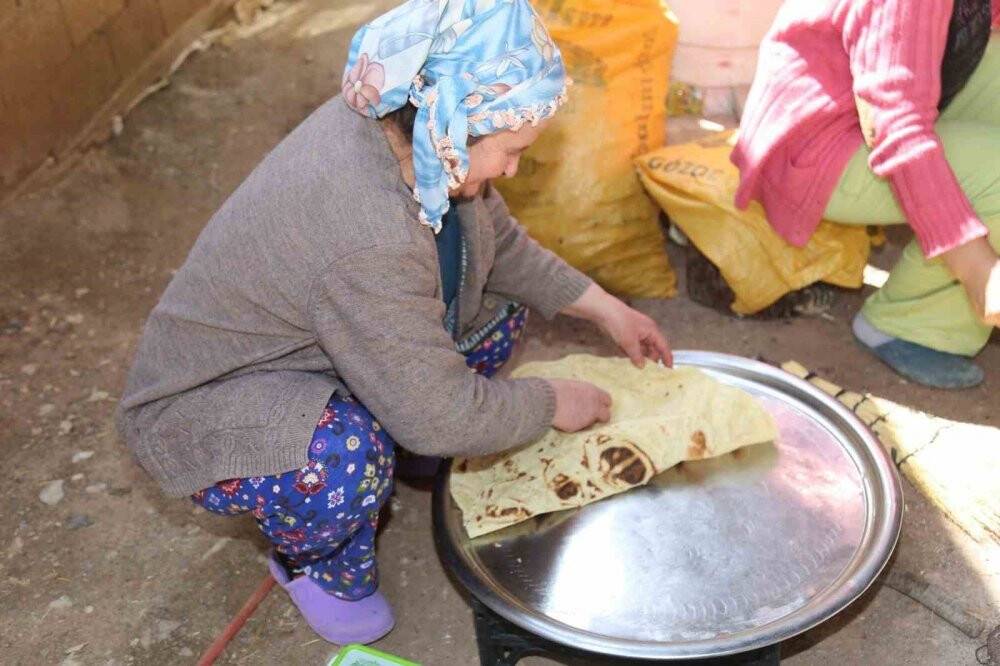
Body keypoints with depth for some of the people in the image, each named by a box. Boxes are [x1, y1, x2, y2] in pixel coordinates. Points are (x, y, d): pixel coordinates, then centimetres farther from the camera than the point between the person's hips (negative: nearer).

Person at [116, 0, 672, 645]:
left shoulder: (409, 130, -14)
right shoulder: (364, 233, -40)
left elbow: (500, 242, 4)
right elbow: (439, 413, -31)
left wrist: (605, 308, 1)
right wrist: (551, 404, -16)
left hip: (310, 347, 8)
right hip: (207, 406, -8)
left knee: (499, 299, 3)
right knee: (344, 460, -39)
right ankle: (314, 561, -3)